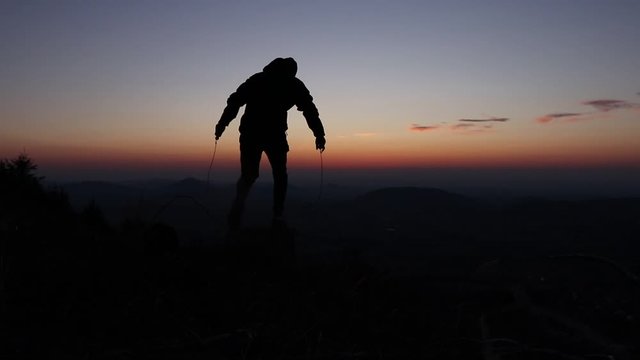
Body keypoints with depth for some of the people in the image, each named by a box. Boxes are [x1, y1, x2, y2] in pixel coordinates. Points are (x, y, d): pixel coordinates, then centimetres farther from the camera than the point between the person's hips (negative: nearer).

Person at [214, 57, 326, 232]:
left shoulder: (256, 79, 23)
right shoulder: (294, 84, 15)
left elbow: (235, 101, 13)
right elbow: (309, 109, 6)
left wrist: (222, 124, 10)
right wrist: (319, 134, 4)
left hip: (250, 134, 3)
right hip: (275, 134, -2)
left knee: (248, 175, 13)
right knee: (279, 174, 14)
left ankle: (237, 209, -12)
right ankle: (278, 216, 3)